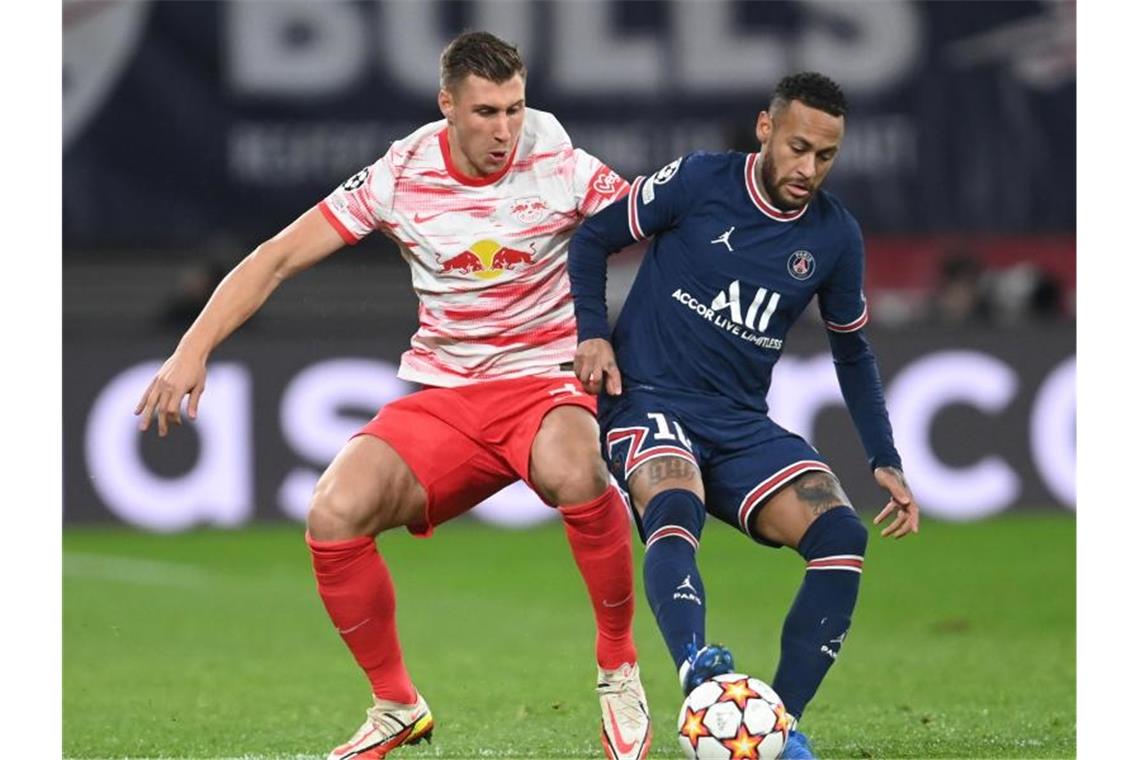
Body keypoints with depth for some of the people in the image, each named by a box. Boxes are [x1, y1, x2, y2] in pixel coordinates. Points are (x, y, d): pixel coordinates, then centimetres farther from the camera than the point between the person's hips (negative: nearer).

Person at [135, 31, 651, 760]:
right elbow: (279, 257, -1)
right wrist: (194, 349, -9)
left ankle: (619, 671, -16)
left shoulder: (561, 168, -9)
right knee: (335, 514, -23)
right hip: (442, 397, 3)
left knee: (574, 473, -39)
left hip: (546, 381, -3)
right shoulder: (402, 175, -4)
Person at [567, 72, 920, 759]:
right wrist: (592, 334, -10)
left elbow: (853, 351, 19)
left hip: (744, 425, 4)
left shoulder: (835, 236, 5)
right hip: (650, 401, -4)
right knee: (675, 512, -36)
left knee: (842, 535, -19)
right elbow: (593, 239, 4)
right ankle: (697, 671, -60)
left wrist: (887, 463, 14)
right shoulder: (700, 182, -6)